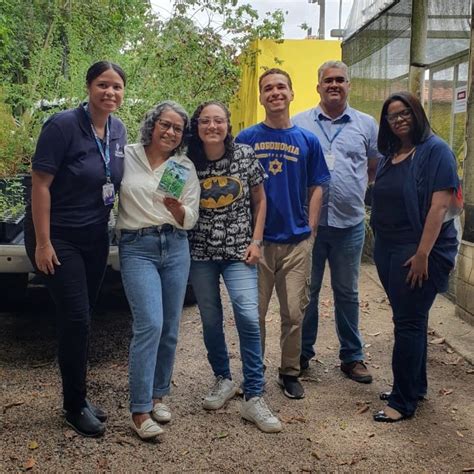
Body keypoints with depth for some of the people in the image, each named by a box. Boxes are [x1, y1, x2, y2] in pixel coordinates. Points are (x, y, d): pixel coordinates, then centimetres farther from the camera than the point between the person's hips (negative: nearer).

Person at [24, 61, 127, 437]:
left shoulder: (118, 130, 3)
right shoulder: (63, 125, -16)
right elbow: (40, 184, -16)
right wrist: (42, 243, -17)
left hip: (96, 237, 6)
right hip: (58, 237, -6)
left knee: (81, 318, 12)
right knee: (76, 319, -7)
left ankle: (78, 398, 26)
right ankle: (74, 406, 11)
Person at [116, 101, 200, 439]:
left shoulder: (186, 167, 8)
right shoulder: (126, 157, 2)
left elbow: (190, 220, 5)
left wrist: (177, 209, -14)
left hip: (175, 247, 4)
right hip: (137, 248, -3)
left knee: (170, 328, 7)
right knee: (150, 325, -15)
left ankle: (158, 395, 26)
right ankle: (140, 411, -7)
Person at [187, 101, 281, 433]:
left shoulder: (245, 155, -3)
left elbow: (260, 200, 5)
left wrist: (256, 241, -3)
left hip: (239, 250, -1)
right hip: (201, 252, 2)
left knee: (248, 316, -16)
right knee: (211, 320, 9)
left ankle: (254, 398, -6)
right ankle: (224, 380, 31)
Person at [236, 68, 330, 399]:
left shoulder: (308, 140, 5)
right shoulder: (246, 139, 1)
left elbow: (316, 188, 8)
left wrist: (310, 230, 0)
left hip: (297, 241, 1)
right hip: (256, 240, -1)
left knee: (294, 313, 7)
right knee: (254, 313, 7)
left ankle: (290, 372, 25)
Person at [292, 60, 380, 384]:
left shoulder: (367, 125, 7)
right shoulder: (299, 123, 3)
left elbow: (378, 169, 14)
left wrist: (355, 188, 5)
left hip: (350, 224, 1)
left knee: (347, 293, 12)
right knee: (307, 291, 10)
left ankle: (352, 357, 25)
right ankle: (302, 353, 25)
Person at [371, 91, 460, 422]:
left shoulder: (435, 150, -9)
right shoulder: (390, 154, 12)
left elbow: (440, 204, -17)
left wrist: (423, 253, -22)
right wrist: (381, 246, 13)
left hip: (417, 251, -7)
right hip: (388, 248, 7)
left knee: (409, 323, -3)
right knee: (408, 318, 16)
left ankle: (404, 401, 6)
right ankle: (415, 386, 30)